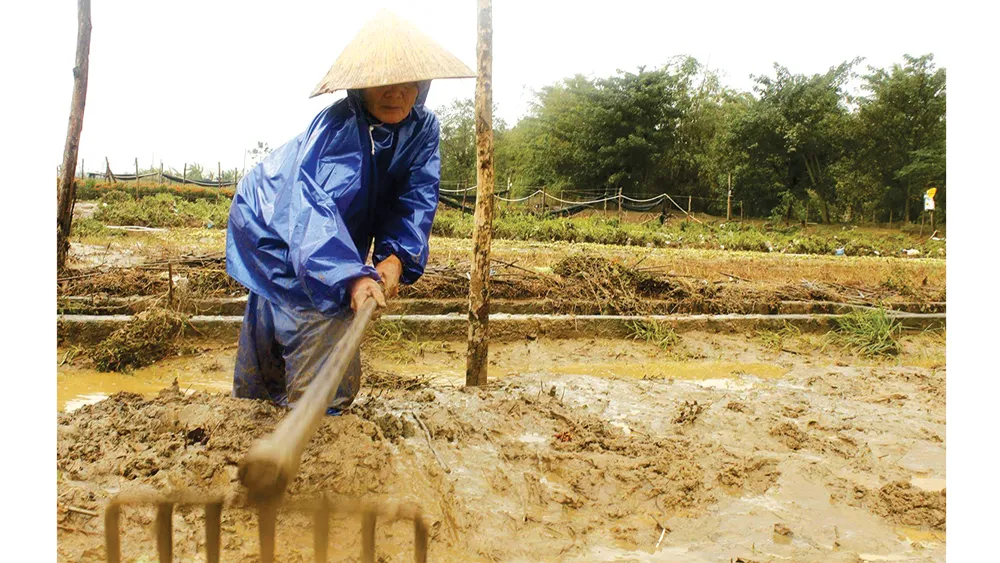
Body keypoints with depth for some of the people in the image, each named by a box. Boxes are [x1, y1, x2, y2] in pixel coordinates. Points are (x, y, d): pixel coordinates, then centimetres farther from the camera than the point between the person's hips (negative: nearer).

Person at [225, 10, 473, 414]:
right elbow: (310, 207, -48)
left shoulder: (423, 128, -17)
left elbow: (417, 197, -24)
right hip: (269, 221, -7)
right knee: (325, 307, -23)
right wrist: (352, 276, -60)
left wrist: (397, 256, -40)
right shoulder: (337, 125, -37)